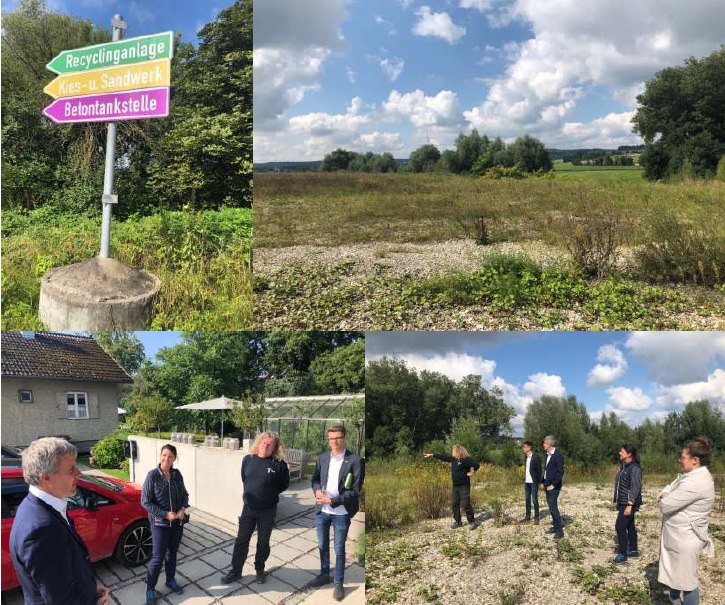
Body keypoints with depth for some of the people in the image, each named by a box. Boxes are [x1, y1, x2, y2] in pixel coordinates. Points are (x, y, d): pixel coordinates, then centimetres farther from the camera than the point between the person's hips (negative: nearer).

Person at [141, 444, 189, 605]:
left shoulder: (177, 474, -2)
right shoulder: (152, 475, -16)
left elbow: (184, 494, 9)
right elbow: (145, 502, -15)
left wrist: (183, 509, -10)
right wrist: (165, 514, -19)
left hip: (177, 521, 5)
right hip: (160, 522, -5)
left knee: (172, 552, 19)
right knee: (158, 557, -1)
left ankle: (171, 580, 38)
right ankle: (150, 589, 18)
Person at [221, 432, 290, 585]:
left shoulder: (279, 464, -14)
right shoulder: (248, 459, -3)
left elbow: (284, 484, -2)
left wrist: (269, 492, -2)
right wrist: (252, 492, 8)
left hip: (267, 511, -2)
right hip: (248, 508, 2)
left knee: (263, 542, 13)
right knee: (241, 540, 10)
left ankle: (260, 570, 32)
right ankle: (235, 571, 25)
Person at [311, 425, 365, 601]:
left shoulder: (355, 460, -14)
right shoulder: (322, 458, 2)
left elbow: (355, 490, -15)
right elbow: (315, 479, 12)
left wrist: (332, 501, -20)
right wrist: (317, 490, -10)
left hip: (341, 513, -4)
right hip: (321, 510, 5)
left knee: (339, 549, 8)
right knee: (322, 545, 20)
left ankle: (338, 583, 24)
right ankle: (324, 574, 40)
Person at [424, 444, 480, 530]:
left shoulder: (466, 459, -15)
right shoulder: (453, 459, 9)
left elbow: (476, 465, -17)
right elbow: (443, 457, 14)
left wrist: (471, 472, -10)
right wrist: (432, 455, 16)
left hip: (464, 486, -8)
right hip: (455, 486, 8)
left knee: (466, 504, -6)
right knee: (454, 504, 10)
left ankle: (471, 522, 6)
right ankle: (457, 522, 20)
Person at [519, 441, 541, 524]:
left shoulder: (536, 457, -12)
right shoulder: (526, 457, 10)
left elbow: (539, 470, -12)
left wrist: (539, 482, -13)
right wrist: (524, 479, 11)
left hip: (533, 482, -7)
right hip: (527, 482, 7)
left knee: (534, 500, -1)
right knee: (527, 499, 12)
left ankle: (536, 517, 9)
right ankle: (528, 516, 21)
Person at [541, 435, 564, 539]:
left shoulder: (558, 455, -15)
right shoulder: (548, 455, 11)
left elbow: (560, 472, -17)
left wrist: (553, 485, -18)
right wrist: (542, 482, 12)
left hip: (554, 487, -8)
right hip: (547, 486, 8)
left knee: (553, 508, -9)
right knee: (551, 507, 13)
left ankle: (559, 531, -2)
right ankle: (555, 526, 22)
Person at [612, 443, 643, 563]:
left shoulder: (635, 468, -16)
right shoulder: (623, 466, 11)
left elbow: (636, 487, -21)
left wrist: (630, 505, -25)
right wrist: (617, 500, 17)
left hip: (629, 503, -9)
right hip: (623, 502, 9)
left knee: (620, 526, -9)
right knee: (629, 526, 16)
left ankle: (622, 554, 0)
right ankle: (633, 550, 26)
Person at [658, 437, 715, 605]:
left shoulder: (695, 482, -28)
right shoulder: (695, 475, 6)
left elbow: (666, 505, -26)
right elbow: (668, 489, 13)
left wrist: (665, 497, -5)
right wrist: (668, 496, -9)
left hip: (685, 539, -10)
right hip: (678, 535, 10)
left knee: (686, 580, 2)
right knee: (674, 571, 26)